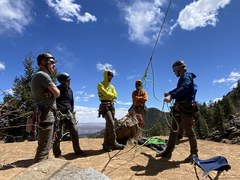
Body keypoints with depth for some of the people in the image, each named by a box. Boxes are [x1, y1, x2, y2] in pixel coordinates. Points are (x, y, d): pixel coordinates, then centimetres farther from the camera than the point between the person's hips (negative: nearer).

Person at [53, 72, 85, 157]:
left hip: (68, 113, 6)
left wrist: (71, 111, 14)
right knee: (58, 135, 2)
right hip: (59, 114, -6)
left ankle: (77, 150, 16)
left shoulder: (70, 90, 13)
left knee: (74, 131, 3)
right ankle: (57, 154, 14)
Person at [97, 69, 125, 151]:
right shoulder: (100, 85, -3)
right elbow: (106, 94, -16)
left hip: (112, 106, 7)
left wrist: (109, 95, -10)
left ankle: (106, 144, 14)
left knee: (108, 126, 7)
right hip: (105, 106, -7)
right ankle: (114, 143, -3)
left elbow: (115, 95, 6)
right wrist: (112, 95, 1)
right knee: (111, 125, -12)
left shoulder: (111, 86, 18)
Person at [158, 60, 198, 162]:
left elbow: (184, 89, -29)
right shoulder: (182, 78, 21)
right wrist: (169, 93, 49)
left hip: (186, 108, -10)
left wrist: (171, 96, -38)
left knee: (189, 131, -1)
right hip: (179, 108, 10)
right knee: (173, 130, 9)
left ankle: (194, 154, 15)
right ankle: (168, 152, 15)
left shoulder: (187, 76, -8)